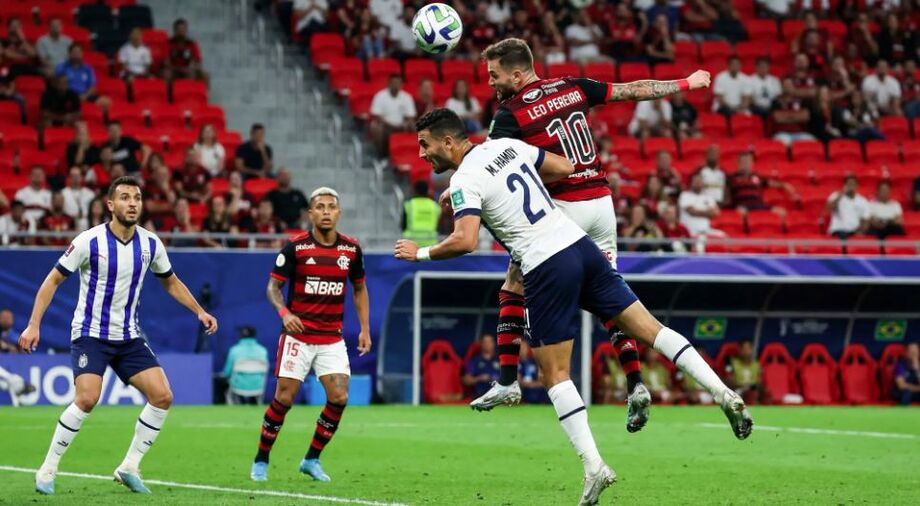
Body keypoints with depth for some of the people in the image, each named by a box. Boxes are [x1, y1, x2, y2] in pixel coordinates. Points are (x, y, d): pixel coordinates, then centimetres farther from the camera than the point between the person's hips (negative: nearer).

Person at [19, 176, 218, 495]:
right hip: (90, 334, -5)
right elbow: (53, 280, -5)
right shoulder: (89, 241, -13)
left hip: (128, 337, 5)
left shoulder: (150, 244, 0)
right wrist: (33, 325, -12)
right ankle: (47, 470, -9)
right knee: (87, 398, -24)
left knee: (162, 396, -8)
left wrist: (199, 311, 9)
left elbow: (171, 282, 19)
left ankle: (129, 467, 6)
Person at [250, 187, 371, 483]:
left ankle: (312, 459, 8)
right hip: (298, 334, -3)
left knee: (339, 397, -9)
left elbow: (359, 289, 16)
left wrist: (364, 328, 9)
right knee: (284, 398, -5)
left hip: (332, 339, 3)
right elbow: (273, 285, -3)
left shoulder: (351, 249, 3)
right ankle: (261, 461, 12)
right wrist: (284, 312, -21)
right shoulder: (295, 247, -8)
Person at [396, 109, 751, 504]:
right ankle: (723, 393, 0)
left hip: (546, 269, -7)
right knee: (648, 327, 9)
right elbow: (565, 168, 22)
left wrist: (421, 253, -4)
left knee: (555, 373, 3)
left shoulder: (464, 181, -8)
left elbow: (465, 241, -21)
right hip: (581, 246, 7)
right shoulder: (508, 145, 13)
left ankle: (593, 467, -5)